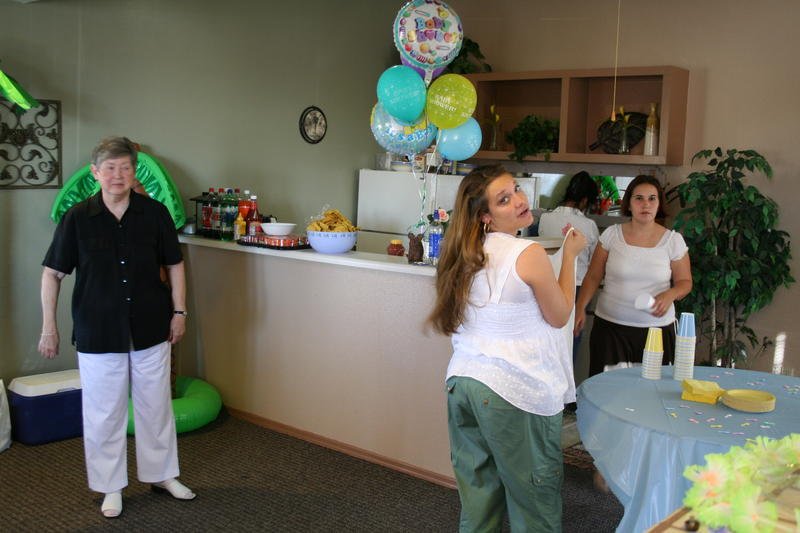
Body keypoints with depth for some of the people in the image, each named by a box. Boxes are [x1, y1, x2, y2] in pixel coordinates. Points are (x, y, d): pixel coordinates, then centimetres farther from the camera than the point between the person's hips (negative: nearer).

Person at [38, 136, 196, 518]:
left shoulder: (155, 213, -3)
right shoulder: (77, 218, -7)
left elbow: (174, 265, 6)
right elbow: (53, 273, 0)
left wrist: (179, 311, 2)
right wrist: (49, 326, -2)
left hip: (150, 330, 2)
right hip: (98, 335, -1)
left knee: (156, 406, 14)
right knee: (104, 413, 9)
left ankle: (161, 474, 32)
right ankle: (111, 487, 26)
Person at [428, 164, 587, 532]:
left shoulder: (467, 254, 6)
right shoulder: (529, 254, -14)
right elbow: (559, 317, -3)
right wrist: (570, 255, 5)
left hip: (462, 380, 7)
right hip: (516, 391, -7)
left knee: (478, 491, 15)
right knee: (534, 494, 8)